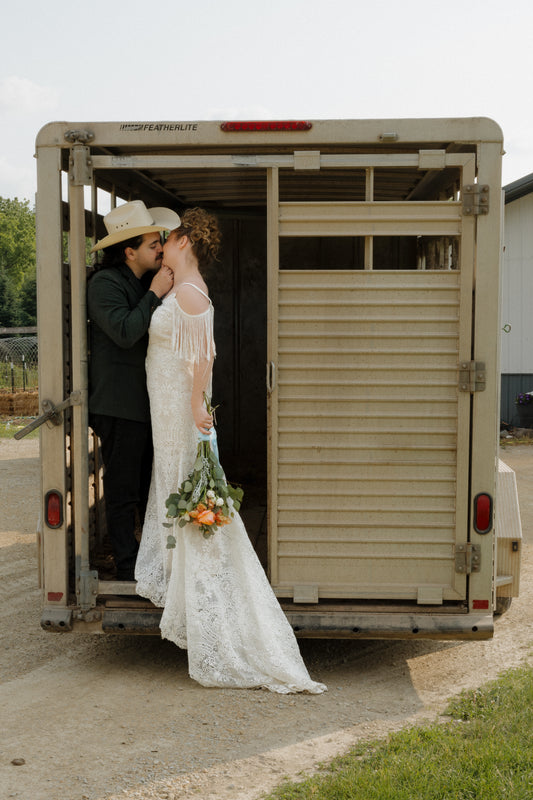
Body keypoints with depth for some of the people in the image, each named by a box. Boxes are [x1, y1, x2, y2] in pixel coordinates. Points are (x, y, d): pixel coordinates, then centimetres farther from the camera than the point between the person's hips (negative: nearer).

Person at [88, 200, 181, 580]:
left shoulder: (141, 285, 16)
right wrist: (155, 294, -21)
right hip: (121, 406, -9)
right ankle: (129, 565, 11)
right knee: (124, 489, 1)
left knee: (152, 484, 16)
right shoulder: (105, 283, -13)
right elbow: (124, 332, -26)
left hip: (148, 403, 9)